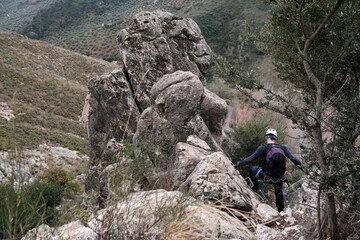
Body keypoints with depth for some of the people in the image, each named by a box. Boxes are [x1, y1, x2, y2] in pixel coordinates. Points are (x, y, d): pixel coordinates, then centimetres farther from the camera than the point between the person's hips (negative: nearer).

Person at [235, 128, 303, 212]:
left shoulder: (263, 148, -18)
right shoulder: (283, 147, -10)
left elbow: (250, 159, -19)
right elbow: (293, 159, -11)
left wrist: (239, 164, -5)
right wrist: (300, 165, 8)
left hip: (267, 176, -3)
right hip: (280, 177, 3)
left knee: (252, 169, 24)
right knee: (278, 190, 36)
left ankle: (255, 187, 35)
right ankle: (280, 210, 47)